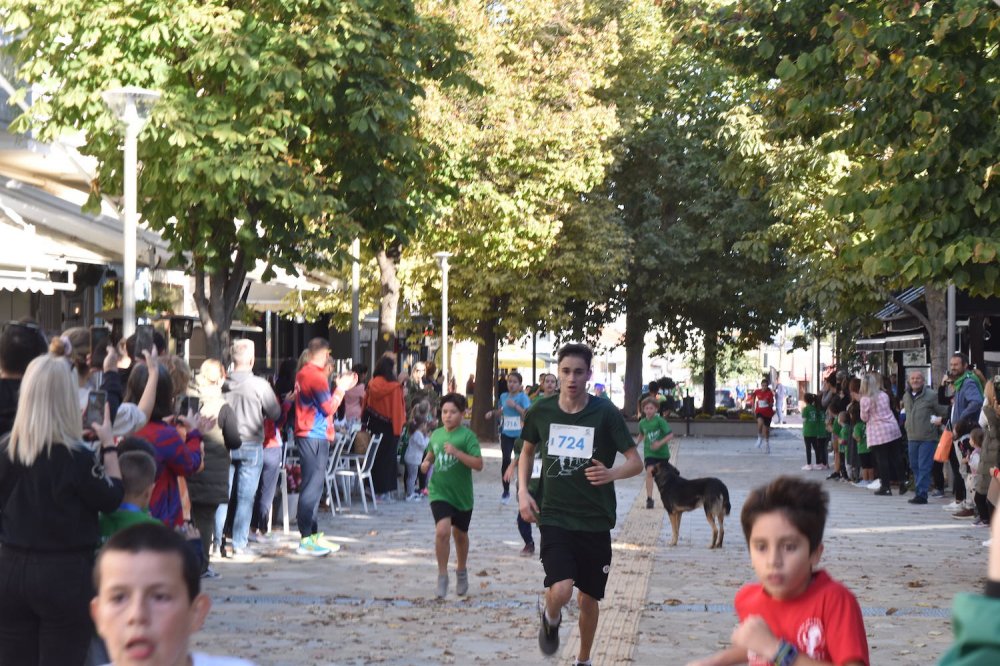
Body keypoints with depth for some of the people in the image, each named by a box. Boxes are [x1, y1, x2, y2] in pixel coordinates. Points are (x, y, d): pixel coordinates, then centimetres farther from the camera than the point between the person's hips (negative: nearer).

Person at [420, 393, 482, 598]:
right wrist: (426, 462, 1)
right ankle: (442, 576, -7)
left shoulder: (467, 436, -11)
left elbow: (478, 464, -19)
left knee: (460, 534, 17)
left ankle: (461, 571, 41)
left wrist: (456, 452, -29)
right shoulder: (436, 434, 2)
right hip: (439, 491, 1)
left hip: (462, 494, -1)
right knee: (442, 531, -19)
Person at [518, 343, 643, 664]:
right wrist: (523, 491, 3)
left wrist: (612, 473, -28)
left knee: (589, 597, 11)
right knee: (561, 590, -20)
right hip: (555, 516, 0)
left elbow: (636, 462, -7)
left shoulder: (605, 412, -9)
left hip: (595, 520, 0)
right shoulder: (541, 411, -2)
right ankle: (550, 619, 16)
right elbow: (527, 450, 17)